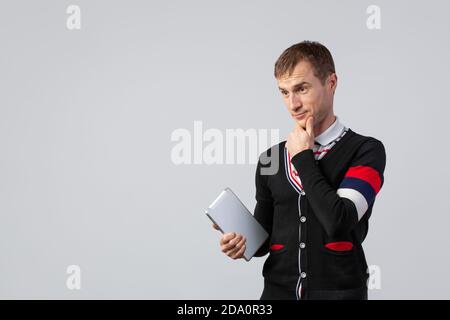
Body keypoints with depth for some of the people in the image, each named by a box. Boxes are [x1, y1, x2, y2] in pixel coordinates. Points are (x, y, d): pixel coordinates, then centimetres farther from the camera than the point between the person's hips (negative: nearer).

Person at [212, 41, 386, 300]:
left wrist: (302, 158, -10)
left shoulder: (366, 151, -7)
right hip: (278, 290, 3)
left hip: (339, 291, -3)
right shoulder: (271, 159, 7)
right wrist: (243, 242, -7)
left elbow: (339, 223, -20)